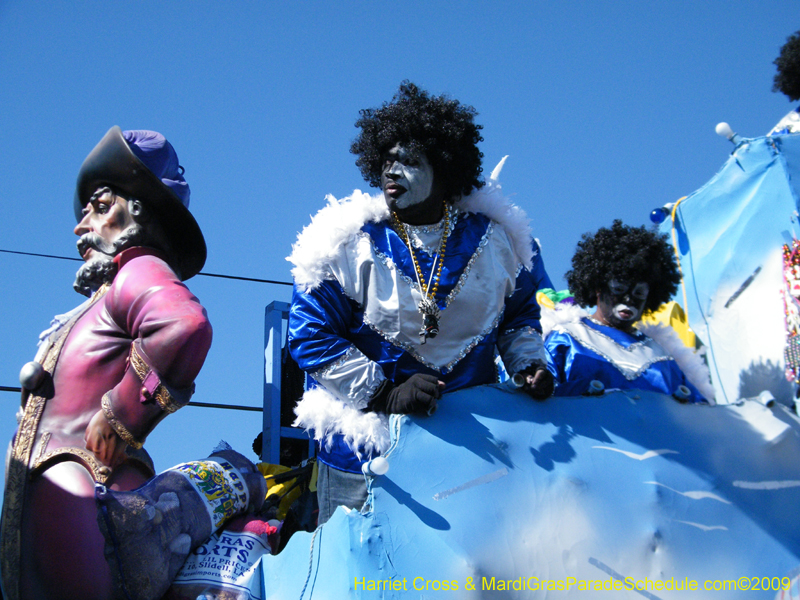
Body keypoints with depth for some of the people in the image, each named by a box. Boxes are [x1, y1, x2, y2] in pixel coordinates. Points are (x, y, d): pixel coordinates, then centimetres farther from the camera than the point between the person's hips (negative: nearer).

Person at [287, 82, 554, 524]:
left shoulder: (492, 236, 1)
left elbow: (519, 312, 18)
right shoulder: (345, 242, -10)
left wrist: (528, 365, -1)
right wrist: (386, 393, -19)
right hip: (365, 434, -2)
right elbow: (311, 336, -11)